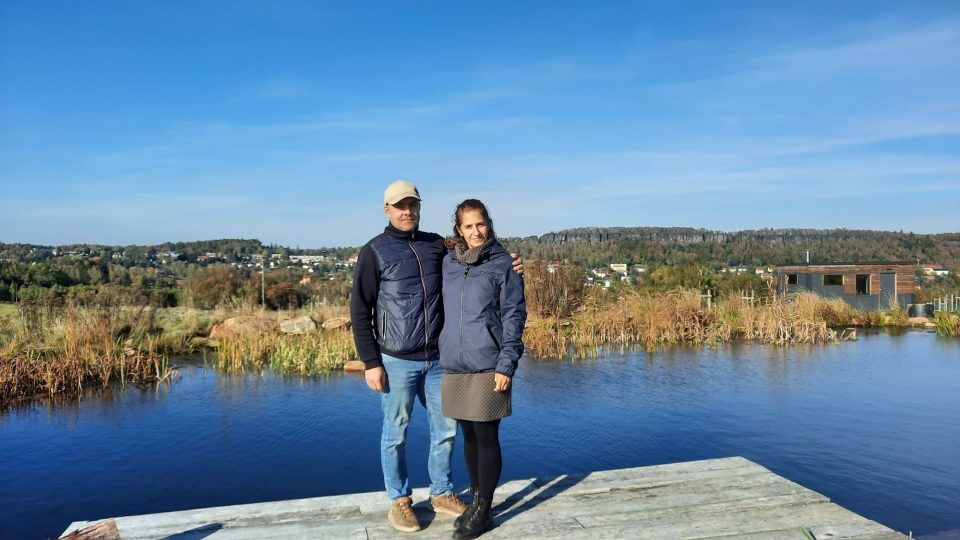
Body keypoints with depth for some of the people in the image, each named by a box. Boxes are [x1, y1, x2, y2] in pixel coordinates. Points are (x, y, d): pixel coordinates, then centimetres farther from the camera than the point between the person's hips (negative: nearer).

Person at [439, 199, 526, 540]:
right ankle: (476, 501, 28)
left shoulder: (502, 263, -3)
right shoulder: (449, 262, 9)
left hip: (488, 367, -4)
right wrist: (442, 352, 10)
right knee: (469, 437, 13)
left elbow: (514, 316, -5)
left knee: (486, 438, 2)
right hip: (454, 365, 4)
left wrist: (507, 364, -12)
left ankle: (484, 512, 16)